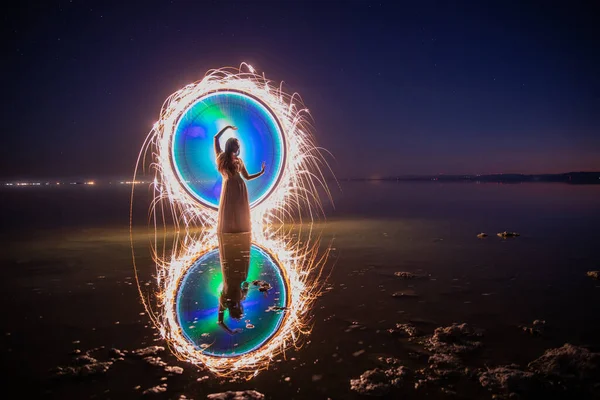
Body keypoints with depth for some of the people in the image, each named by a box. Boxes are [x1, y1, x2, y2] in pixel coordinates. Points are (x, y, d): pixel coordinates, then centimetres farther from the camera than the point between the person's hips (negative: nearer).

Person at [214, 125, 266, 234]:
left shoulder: (239, 160, 16)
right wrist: (227, 127, 11)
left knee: (241, 215, 1)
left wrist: (261, 172, 11)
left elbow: (247, 176, 19)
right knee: (227, 214, -4)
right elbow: (216, 138, 7)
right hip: (228, 188, -2)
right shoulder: (221, 156, 11)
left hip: (240, 188, 2)